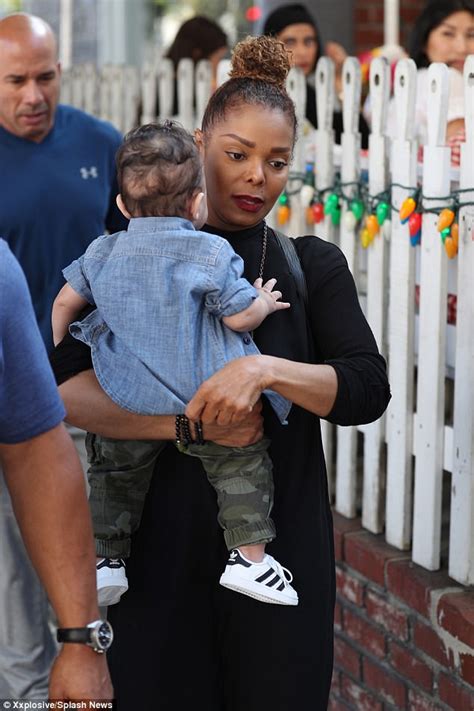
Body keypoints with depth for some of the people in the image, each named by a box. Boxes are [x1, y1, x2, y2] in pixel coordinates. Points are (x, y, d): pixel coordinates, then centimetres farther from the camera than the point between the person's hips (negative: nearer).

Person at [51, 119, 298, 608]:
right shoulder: (212, 252, -9)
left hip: (128, 402, 4)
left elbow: (65, 301, 14)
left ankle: (104, 559, 20)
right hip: (206, 400, -3)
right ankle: (248, 556, 7)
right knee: (242, 465, 12)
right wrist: (264, 303, 14)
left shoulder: (103, 252, 5)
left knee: (114, 472, 21)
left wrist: (58, 354, 30)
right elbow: (240, 317, -8)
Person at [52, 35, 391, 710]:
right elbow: (67, 390, -9)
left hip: (280, 540, 1)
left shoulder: (313, 265, 6)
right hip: (160, 540, 0)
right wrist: (191, 422, -22)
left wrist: (267, 369, -24)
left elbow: (368, 389, -7)